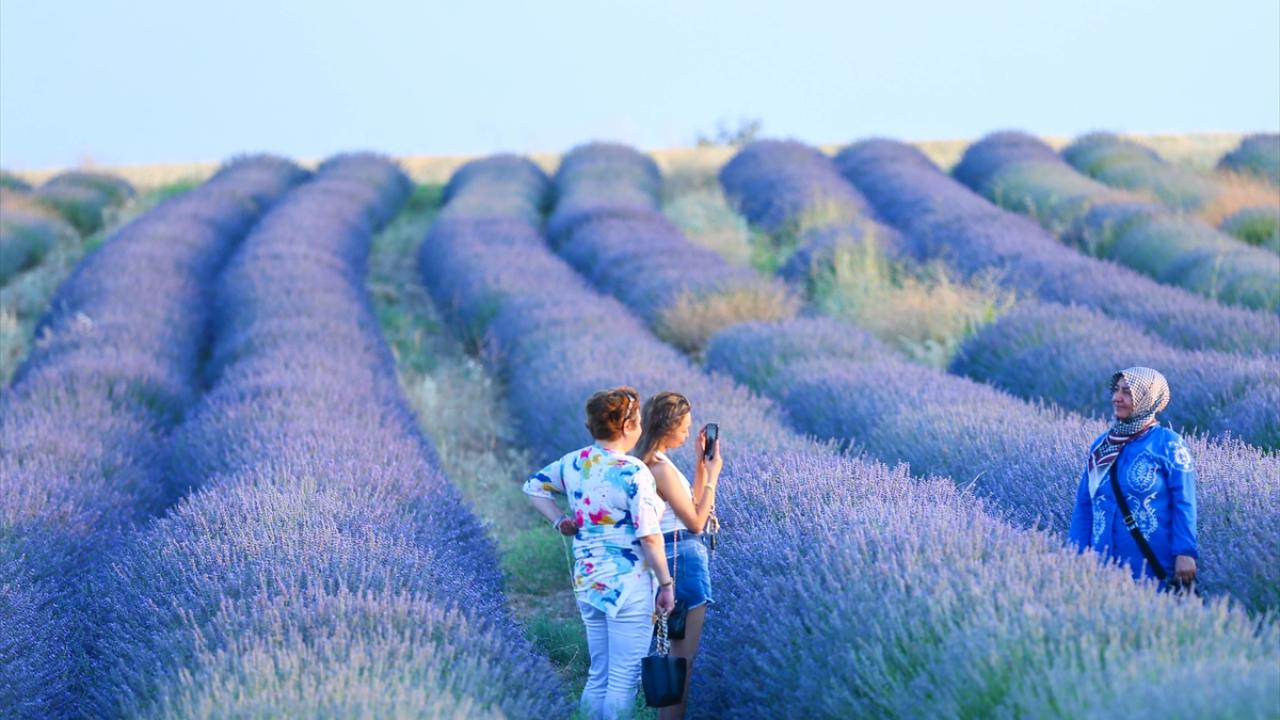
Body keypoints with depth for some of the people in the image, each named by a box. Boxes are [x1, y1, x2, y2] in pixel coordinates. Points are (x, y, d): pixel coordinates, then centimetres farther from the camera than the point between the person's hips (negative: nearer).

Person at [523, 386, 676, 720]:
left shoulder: (574, 463, 4)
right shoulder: (634, 473, -16)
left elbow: (533, 486, 21)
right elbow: (649, 538, -16)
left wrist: (560, 522, 15)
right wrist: (666, 584, -7)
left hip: (587, 583, 7)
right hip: (628, 586, -7)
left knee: (598, 676, 16)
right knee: (624, 680, 0)